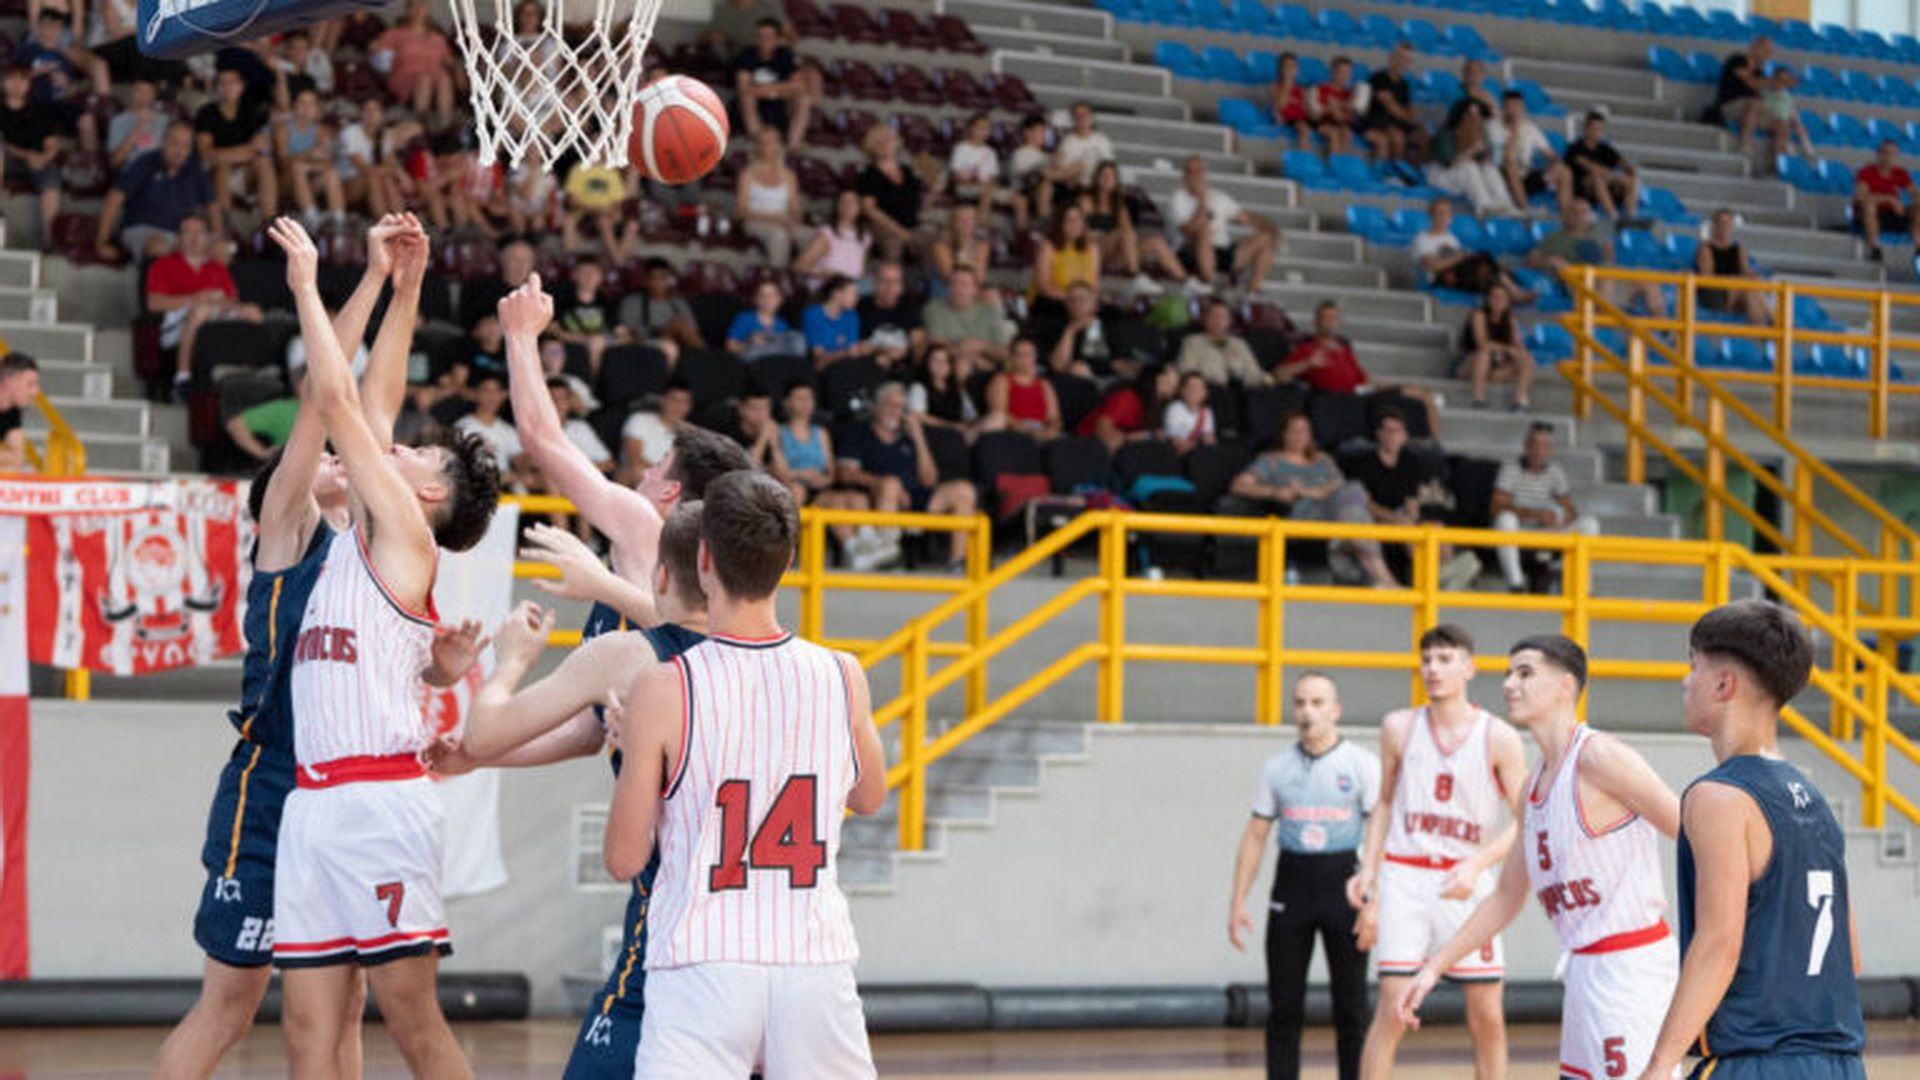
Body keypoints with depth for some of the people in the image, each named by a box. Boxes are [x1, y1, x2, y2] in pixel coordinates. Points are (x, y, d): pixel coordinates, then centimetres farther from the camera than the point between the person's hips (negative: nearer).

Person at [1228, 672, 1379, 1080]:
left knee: (1350, 1007, 1)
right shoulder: (1276, 768, 8)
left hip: (1343, 883, -3)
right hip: (1292, 885, 3)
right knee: (1283, 1006, 3)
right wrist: (1237, 901, 5)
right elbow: (1255, 836, 11)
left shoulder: (1362, 764, -1)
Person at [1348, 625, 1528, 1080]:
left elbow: (1522, 821, -2)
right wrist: (1369, 876, 7)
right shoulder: (1399, 727, 5)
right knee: (1392, 1009, -8)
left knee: (1487, 1016, 2)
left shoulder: (1498, 738, -2)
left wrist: (1476, 865, -16)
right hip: (1404, 876, 0)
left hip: (1466, 883, 0)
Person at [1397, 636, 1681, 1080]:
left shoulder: (1599, 757, -12)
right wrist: (1435, 967, 20)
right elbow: (1507, 897, 23)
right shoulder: (1535, 785, 15)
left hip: (1629, 961, -9)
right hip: (1585, 967, 9)